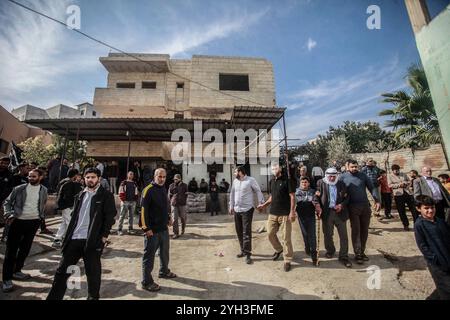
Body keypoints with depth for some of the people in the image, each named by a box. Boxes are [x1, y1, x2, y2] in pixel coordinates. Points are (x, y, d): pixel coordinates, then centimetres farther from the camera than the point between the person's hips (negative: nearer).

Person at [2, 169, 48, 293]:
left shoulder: (43, 190, 2)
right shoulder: (19, 189, -5)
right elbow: (7, 202, 3)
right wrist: (9, 215, -10)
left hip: (33, 222, 2)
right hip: (18, 221, -2)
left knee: (25, 249, 13)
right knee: (11, 250, 1)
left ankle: (16, 271, 31)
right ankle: (7, 279, 11)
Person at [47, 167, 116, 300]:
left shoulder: (106, 195, -6)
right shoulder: (80, 195, 13)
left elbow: (110, 217, -10)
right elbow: (74, 216, 17)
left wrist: (104, 236, -14)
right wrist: (68, 236, 12)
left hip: (93, 240, -5)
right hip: (74, 239, 5)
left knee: (93, 272, 8)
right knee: (62, 270, 13)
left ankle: (93, 297, 29)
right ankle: (54, 297, 32)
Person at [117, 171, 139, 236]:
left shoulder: (134, 184, 15)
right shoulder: (123, 183, 2)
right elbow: (121, 192, -2)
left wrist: (136, 200, 9)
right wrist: (122, 199, -10)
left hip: (133, 202, 4)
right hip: (125, 201, -4)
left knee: (131, 216, 9)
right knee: (122, 216, -3)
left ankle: (130, 229, 18)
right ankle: (119, 230, 4)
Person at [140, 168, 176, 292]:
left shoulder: (164, 189, 9)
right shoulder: (148, 190, -17)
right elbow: (143, 210, -19)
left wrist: (169, 217, 17)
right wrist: (146, 228, -20)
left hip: (164, 227, 8)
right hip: (152, 229, -8)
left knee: (165, 251, 22)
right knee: (149, 255, 5)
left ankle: (164, 271, 42)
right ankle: (147, 282, 21)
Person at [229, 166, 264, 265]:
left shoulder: (251, 180, -9)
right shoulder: (235, 181, 9)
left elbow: (258, 191, -5)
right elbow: (232, 194, 15)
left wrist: (261, 203, -13)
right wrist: (231, 206, 15)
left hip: (247, 210, -6)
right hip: (236, 210, 6)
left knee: (246, 232, -6)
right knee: (239, 231, 13)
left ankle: (248, 254, 4)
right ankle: (243, 250, 29)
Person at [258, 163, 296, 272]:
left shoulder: (287, 180, -8)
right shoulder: (272, 181, 11)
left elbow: (292, 197, -10)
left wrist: (292, 212, -16)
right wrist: (264, 205, 9)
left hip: (285, 214, -6)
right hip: (273, 213, 6)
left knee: (286, 237, 2)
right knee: (270, 233, 13)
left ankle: (287, 261, 20)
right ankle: (278, 249, 40)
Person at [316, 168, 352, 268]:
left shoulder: (342, 184, 6)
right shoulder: (320, 183, 1)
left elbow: (347, 198, 8)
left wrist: (342, 205, -9)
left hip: (340, 212, 1)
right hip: (327, 213, -1)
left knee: (344, 236, 5)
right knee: (327, 234, 12)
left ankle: (344, 257, 19)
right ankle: (330, 251, 37)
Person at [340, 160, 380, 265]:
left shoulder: (363, 176, 5)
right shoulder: (343, 177, -2)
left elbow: (372, 188, 4)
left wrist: (377, 200, -8)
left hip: (365, 206, 3)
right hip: (353, 207, -3)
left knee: (364, 230, 11)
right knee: (356, 230, 0)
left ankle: (362, 251, 26)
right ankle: (357, 254, 9)